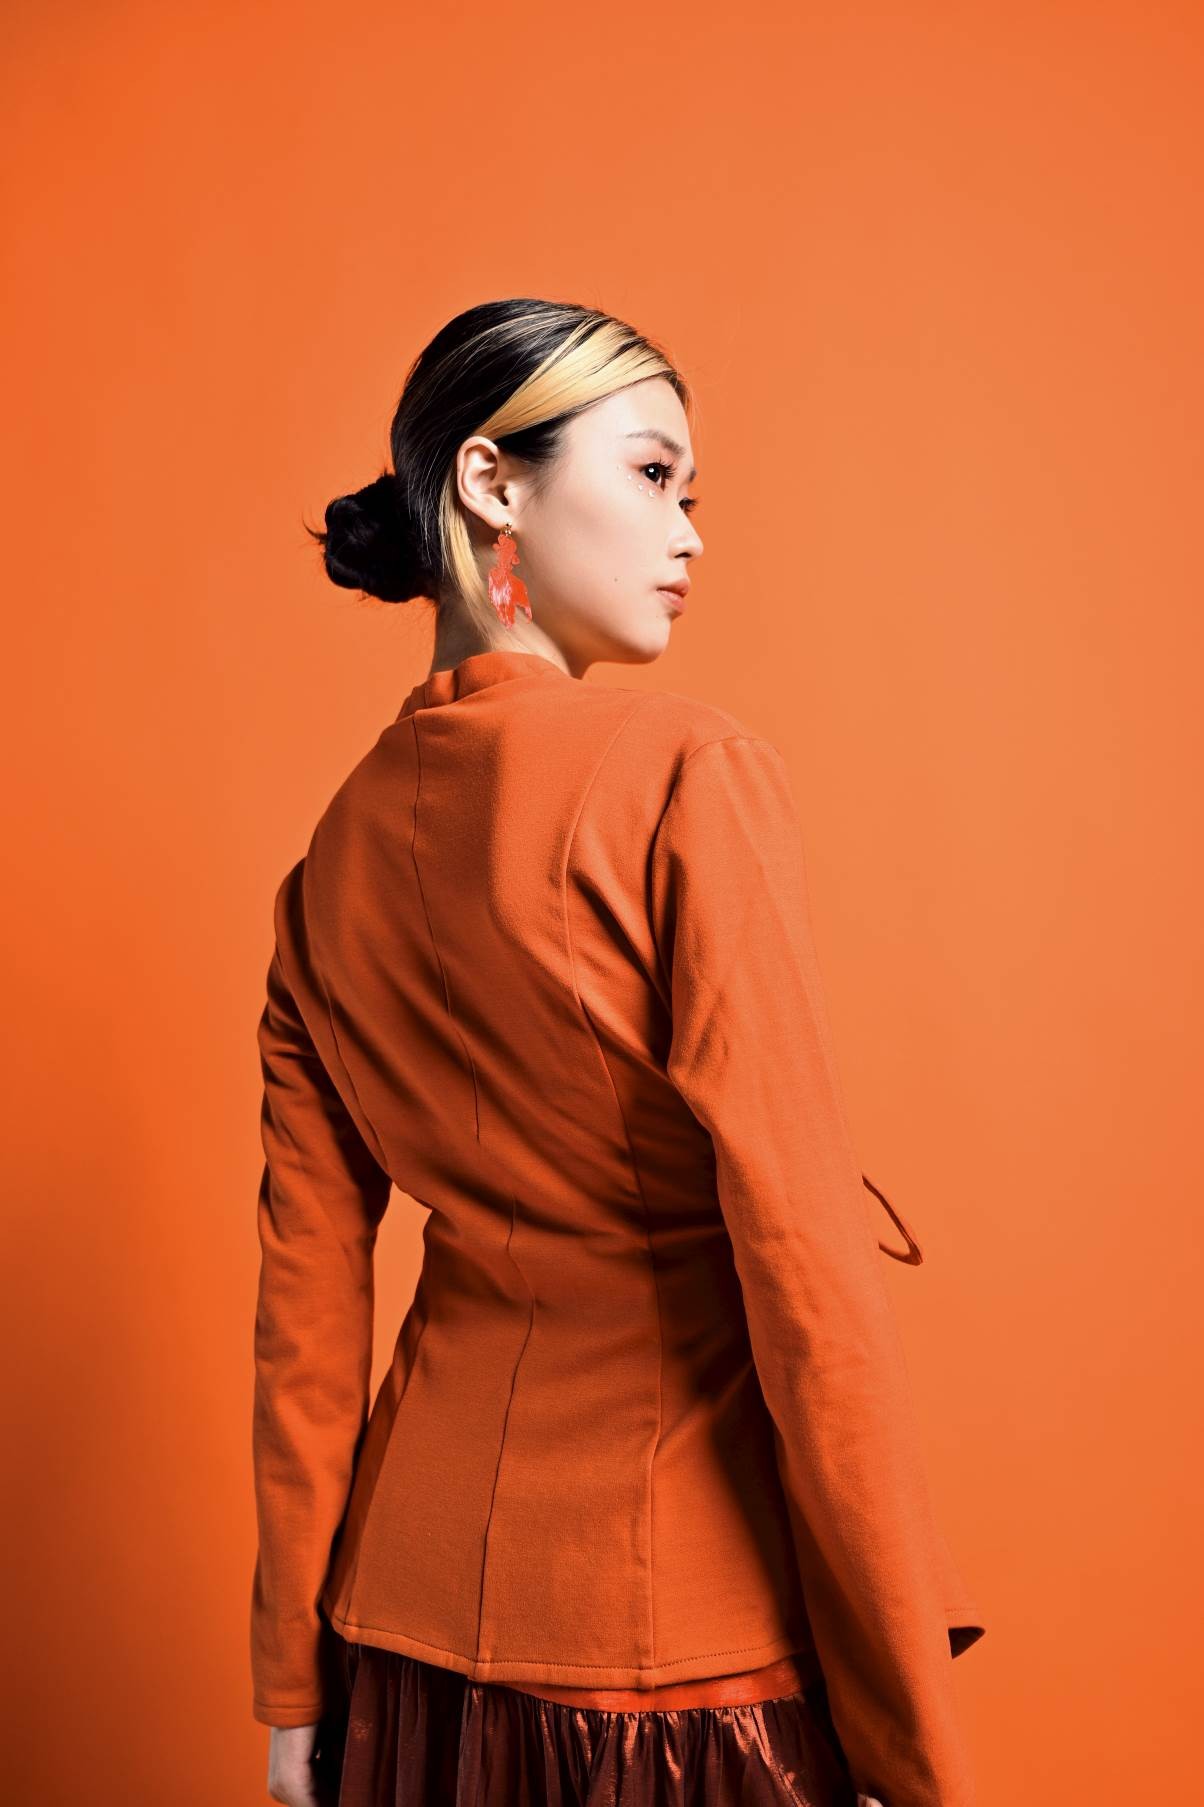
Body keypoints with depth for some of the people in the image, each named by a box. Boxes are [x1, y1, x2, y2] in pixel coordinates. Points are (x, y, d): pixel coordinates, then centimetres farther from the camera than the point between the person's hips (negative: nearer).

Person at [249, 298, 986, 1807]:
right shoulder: (690, 777, -18)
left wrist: (295, 1685, 12)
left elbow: (306, 1287, 4)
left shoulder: (338, 848, 1)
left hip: (419, 1586, 6)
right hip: (692, 1612, -6)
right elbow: (808, 1281, -20)